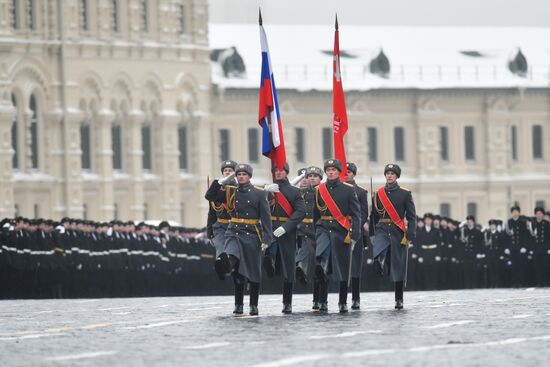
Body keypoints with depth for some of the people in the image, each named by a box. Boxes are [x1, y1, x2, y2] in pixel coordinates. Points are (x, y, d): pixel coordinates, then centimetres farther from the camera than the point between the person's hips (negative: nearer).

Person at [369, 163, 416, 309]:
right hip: (382, 230, 1)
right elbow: (374, 216, 13)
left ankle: (399, 300, 9)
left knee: (398, 266, 2)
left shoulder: (405, 194, 2)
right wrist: (372, 234, 9)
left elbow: (411, 217, 0)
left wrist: (410, 236, -10)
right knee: (378, 255, -33)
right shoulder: (378, 194, 8)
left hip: (398, 232, -1)